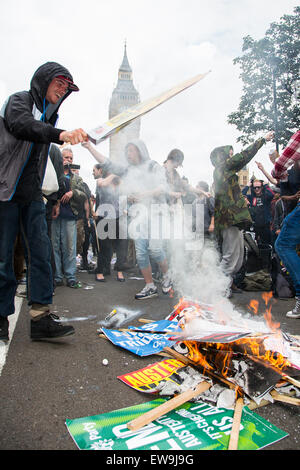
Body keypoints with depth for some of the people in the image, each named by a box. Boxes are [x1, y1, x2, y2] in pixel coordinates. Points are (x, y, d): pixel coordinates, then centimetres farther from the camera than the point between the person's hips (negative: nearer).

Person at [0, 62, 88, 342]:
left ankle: (40, 318, -4)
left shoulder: (49, 116, 19)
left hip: (32, 195, 6)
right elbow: (23, 125, -25)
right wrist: (61, 135, -40)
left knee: (41, 250, -5)